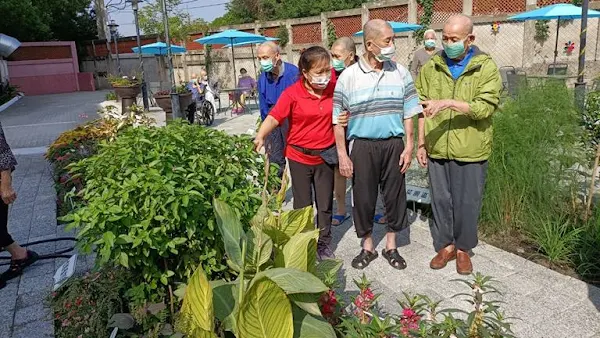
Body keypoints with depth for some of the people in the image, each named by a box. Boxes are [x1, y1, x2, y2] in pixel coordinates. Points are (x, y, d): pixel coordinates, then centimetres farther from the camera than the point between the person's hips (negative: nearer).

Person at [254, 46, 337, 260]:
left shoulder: (333, 88, -4)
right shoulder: (292, 93, -15)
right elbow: (275, 116, -22)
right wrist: (260, 136, -37)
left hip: (325, 156, 3)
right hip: (299, 156, -3)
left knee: (325, 204, 13)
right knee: (302, 205, 10)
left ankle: (324, 244, 30)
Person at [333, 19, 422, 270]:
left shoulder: (400, 73, 3)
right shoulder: (348, 76, -4)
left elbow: (409, 113, 7)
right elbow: (338, 118, -2)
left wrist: (409, 146, 1)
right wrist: (342, 155, -5)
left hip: (393, 144, 2)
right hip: (362, 146, -1)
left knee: (394, 195, 8)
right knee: (363, 197, 7)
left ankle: (391, 246, 27)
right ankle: (367, 247, 26)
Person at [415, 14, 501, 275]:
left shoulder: (486, 67, -5)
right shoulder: (431, 67, 4)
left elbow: (486, 107, -16)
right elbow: (423, 109, 7)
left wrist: (449, 102, -27)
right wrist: (421, 144, 4)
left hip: (470, 151, -2)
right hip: (437, 149, 3)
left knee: (467, 203, 9)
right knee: (440, 200, 12)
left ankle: (463, 248, 29)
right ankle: (446, 245, 31)